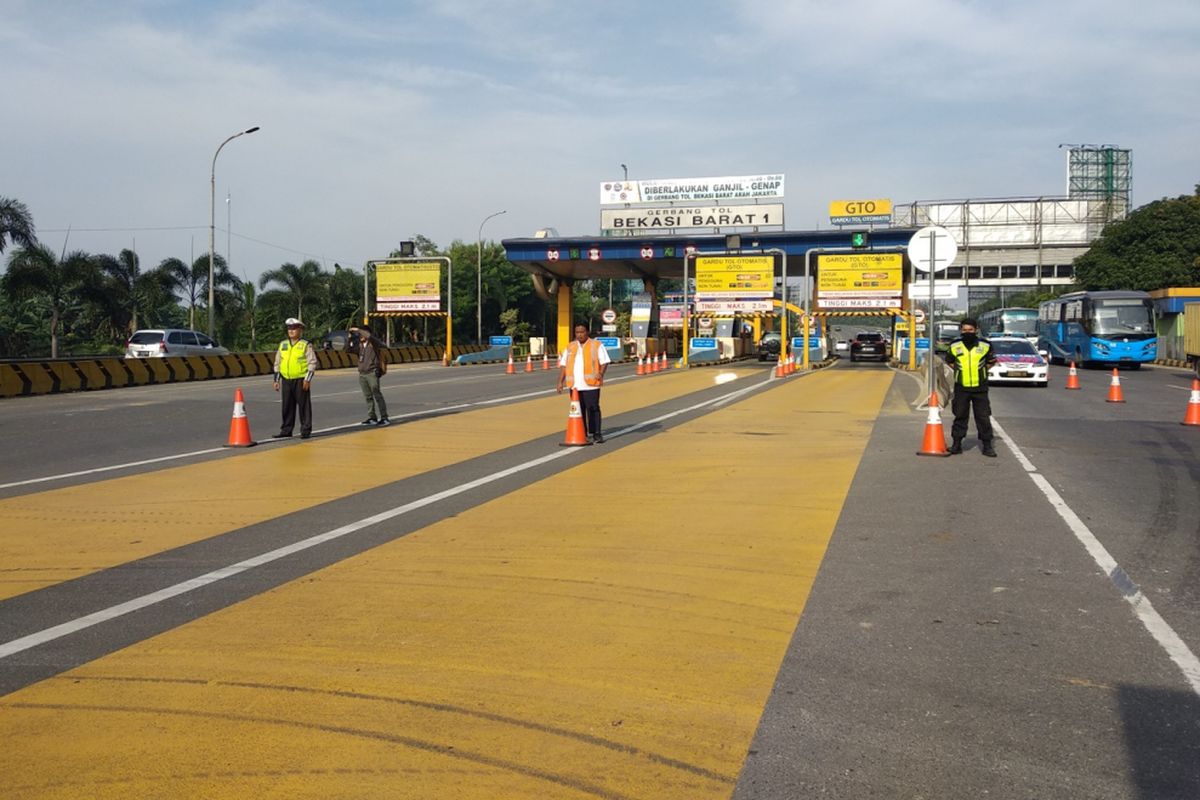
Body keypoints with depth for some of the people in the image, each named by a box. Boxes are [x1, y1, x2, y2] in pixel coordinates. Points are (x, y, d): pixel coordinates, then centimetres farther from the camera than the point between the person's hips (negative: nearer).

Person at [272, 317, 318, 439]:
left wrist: (307, 379, -13)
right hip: (286, 380, 5)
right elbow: (277, 363, 16)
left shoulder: (306, 345, -2)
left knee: (304, 405, -1)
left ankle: (306, 430, 5)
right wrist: (276, 380, 11)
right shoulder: (282, 345, 12)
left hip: (300, 380, -5)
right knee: (287, 406, 8)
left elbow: (312, 363, -6)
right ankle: (286, 430, 15)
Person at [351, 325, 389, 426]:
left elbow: (369, 336, -26)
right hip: (362, 374, 6)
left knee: (377, 395, -7)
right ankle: (372, 418, 13)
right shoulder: (359, 345, 12)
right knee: (368, 397, 9)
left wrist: (358, 330, -18)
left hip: (372, 373, -6)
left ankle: (384, 418, -6)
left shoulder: (373, 343, -6)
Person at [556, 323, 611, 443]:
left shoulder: (596, 346, 5)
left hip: (591, 384, -4)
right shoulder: (570, 347, 17)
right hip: (575, 385, 4)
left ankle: (596, 434, -4)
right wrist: (560, 381, 5)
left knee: (593, 408, -7)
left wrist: (601, 373, -19)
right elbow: (563, 365, 14)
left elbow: (604, 361, 0)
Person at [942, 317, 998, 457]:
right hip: (961, 388, 1)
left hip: (980, 388, -1)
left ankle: (987, 445, 9)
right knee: (960, 416, 8)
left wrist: (979, 371, 6)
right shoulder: (954, 346, -1)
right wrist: (960, 371, 7)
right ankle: (956, 444, 16)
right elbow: (949, 361, 16)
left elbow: (991, 361, 13)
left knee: (983, 417, 2)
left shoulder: (985, 345, -2)